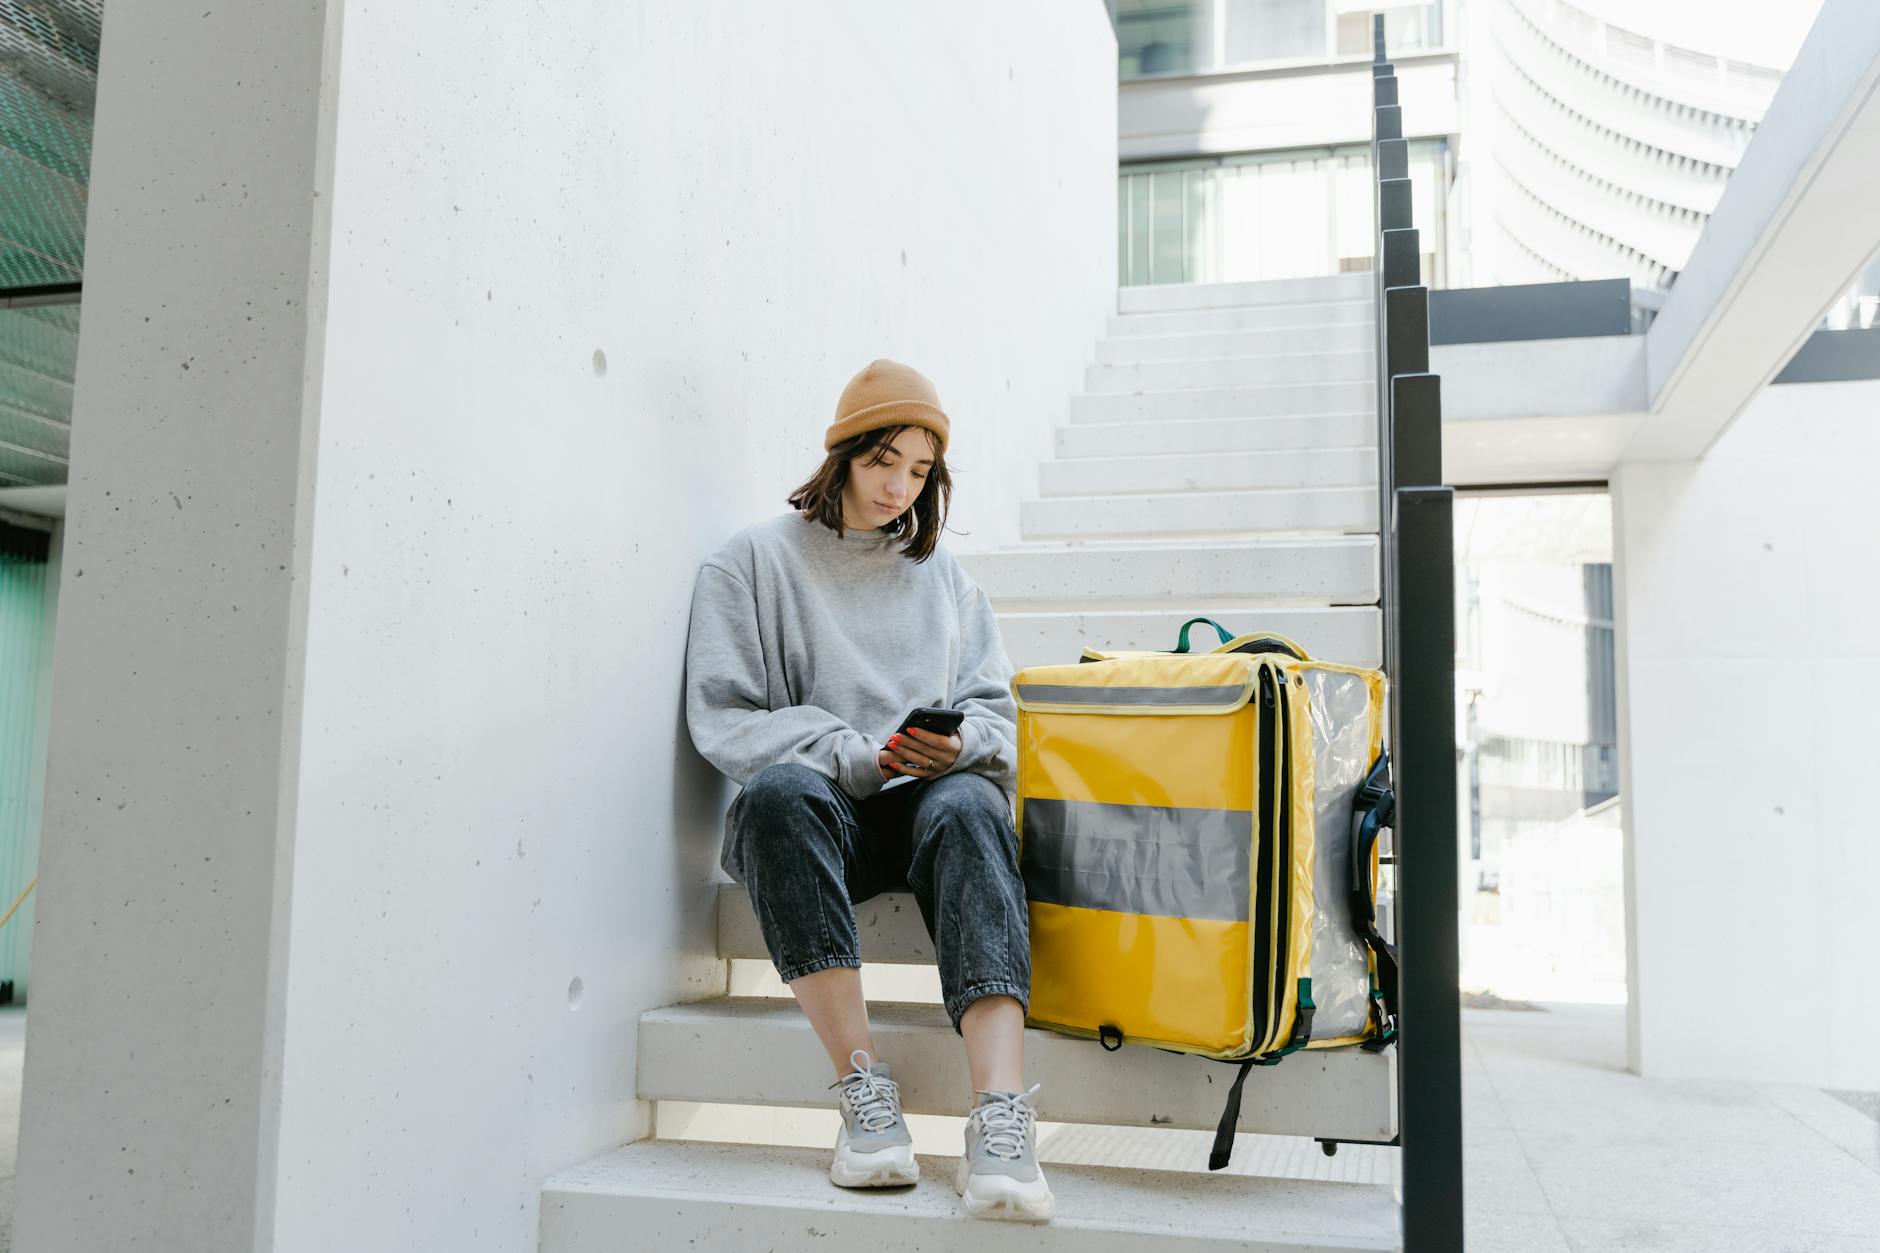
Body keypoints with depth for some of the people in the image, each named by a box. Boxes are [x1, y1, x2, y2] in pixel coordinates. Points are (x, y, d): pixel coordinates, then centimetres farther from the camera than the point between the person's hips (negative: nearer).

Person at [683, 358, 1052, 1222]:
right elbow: (724, 721, 0)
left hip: (926, 800, 2)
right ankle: (862, 1086, -38)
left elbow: (992, 706, 17)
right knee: (781, 790, -37)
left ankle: (1002, 1117, -48)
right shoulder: (754, 561, 10)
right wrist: (854, 755, -12)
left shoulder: (940, 571, 23)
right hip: (819, 805, -2)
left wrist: (956, 745, -7)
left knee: (969, 807, -34)